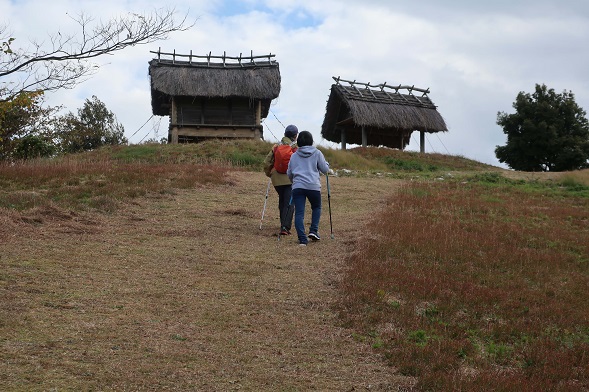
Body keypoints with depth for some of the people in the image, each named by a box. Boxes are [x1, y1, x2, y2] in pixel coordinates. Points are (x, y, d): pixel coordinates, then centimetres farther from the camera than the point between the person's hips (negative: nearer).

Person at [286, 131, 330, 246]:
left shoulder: (294, 156, 14)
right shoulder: (317, 153, 5)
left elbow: (289, 174, 21)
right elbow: (325, 170, 7)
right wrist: (326, 163, 29)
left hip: (297, 187, 1)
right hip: (313, 186, -1)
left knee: (299, 213, -1)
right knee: (316, 207, 22)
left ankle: (302, 239, -9)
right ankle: (314, 230, 7)